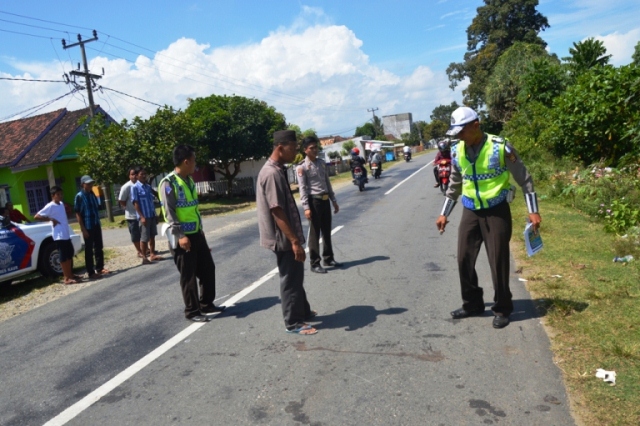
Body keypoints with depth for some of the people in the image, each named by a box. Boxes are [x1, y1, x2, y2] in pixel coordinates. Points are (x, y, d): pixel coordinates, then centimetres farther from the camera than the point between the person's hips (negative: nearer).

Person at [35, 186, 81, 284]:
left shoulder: (61, 204, 13)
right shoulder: (50, 206, -11)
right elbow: (36, 216, -16)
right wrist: (51, 219, -16)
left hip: (66, 234, 9)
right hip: (59, 235, -9)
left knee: (70, 254, 15)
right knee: (63, 256, -5)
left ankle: (70, 275, 25)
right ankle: (67, 278, 0)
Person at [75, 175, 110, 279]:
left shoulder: (92, 195, 9)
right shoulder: (79, 196, -10)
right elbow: (77, 214, -12)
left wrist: (98, 224, 16)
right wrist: (83, 229, -16)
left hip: (96, 225, 7)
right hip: (88, 227, -7)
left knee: (98, 248, 14)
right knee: (89, 250, 1)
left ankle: (99, 268, 26)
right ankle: (90, 273, 8)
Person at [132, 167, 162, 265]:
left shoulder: (148, 186, 9)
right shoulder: (135, 187, -9)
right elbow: (135, 203, -12)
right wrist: (142, 216, -19)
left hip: (152, 215, 6)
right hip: (144, 216, -6)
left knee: (152, 236, 13)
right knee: (144, 238, 0)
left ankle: (152, 254, 23)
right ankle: (144, 258, 8)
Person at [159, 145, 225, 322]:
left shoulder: (189, 180, 11)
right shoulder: (168, 183, -14)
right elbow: (169, 213, -18)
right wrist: (180, 236, -23)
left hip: (196, 234, 8)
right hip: (182, 237, -8)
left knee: (208, 268, 14)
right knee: (188, 275, 2)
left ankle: (206, 305, 29)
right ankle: (192, 311, 16)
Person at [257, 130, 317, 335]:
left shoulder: (278, 170, 11)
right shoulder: (271, 174, -22)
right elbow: (277, 211, -25)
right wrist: (294, 241, -25)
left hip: (288, 236, 10)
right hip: (283, 238, -10)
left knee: (296, 276, 21)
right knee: (291, 279, 2)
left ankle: (303, 311, 37)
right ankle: (293, 323, 15)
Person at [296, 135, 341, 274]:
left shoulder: (321, 162, 12)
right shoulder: (302, 167, -9)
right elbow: (303, 188, -13)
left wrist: (334, 200, 15)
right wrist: (306, 207, -19)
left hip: (325, 200, 7)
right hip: (314, 201, -6)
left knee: (327, 231, 15)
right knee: (314, 233, 0)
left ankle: (328, 258, 28)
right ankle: (315, 263, 8)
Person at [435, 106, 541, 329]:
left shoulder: (500, 147, -13)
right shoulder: (457, 152, 1)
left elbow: (524, 179, -4)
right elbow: (454, 185, 15)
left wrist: (533, 211, -6)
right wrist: (444, 214, 15)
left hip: (497, 211, -4)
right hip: (470, 212, 5)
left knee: (498, 261, 1)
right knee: (464, 260, 6)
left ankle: (502, 309, 18)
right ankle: (472, 304, 24)